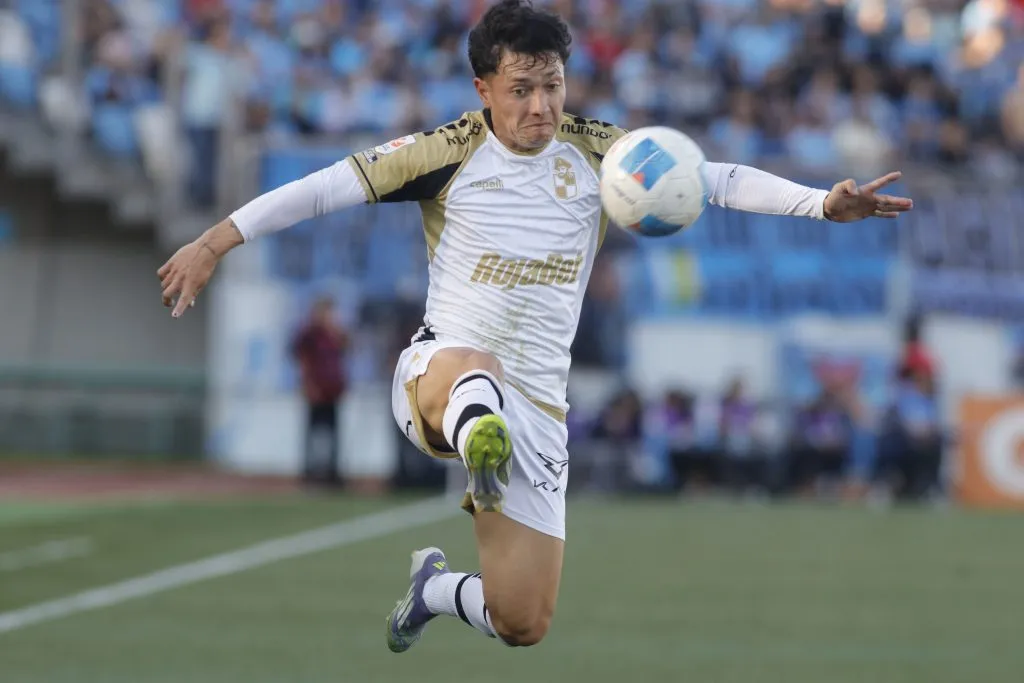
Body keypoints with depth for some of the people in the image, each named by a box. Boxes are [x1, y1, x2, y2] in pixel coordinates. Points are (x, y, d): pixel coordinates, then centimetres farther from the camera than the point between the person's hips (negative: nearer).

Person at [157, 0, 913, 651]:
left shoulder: (597, 153, 1)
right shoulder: (449, 154, -5)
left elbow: (717, 179, -4)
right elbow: (327, 186, -5)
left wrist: (824, 202, -17)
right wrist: (214, 244, -11)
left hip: (536, 408, 3)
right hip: (440, 368, -3)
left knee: (523, 626, 3)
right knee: (471, 372, -43)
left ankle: (436, 586, 34)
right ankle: (479, 443, -76)